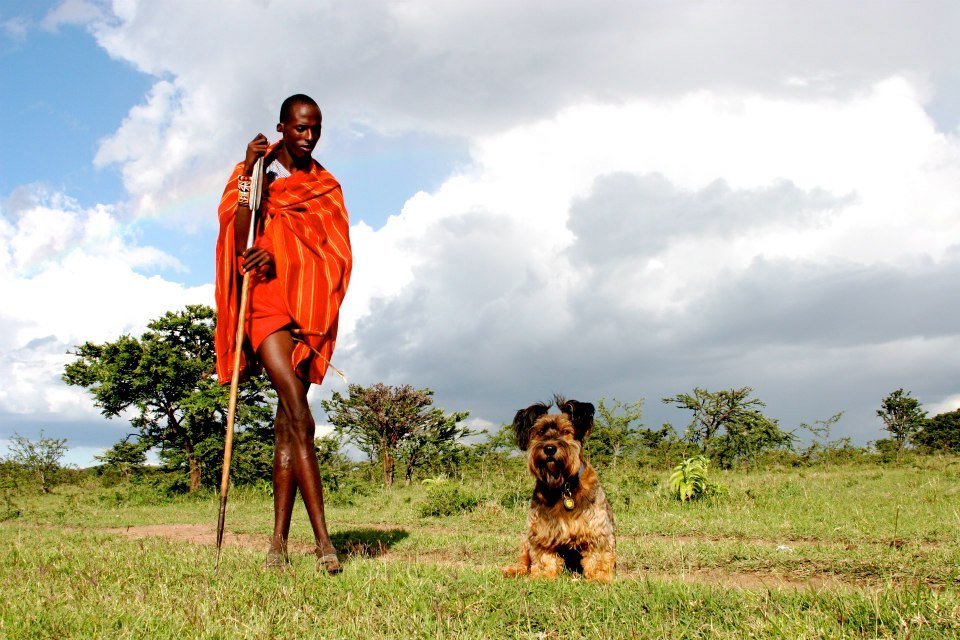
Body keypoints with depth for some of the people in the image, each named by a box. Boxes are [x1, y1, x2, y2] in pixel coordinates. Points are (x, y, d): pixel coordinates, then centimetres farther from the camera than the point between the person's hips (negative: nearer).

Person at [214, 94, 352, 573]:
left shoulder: (325, 186, 15)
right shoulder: (255, 173, 7)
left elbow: (333, 250, 4)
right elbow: (240, 241, -5)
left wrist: (279, 257, -13)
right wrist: (249, 175, -12)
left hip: (308, 305, 4)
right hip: (266, 300, -4)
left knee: (287, 420, 2)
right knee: (299, 417, -16)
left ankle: (280, 540, 5)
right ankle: (323, 540, -17)